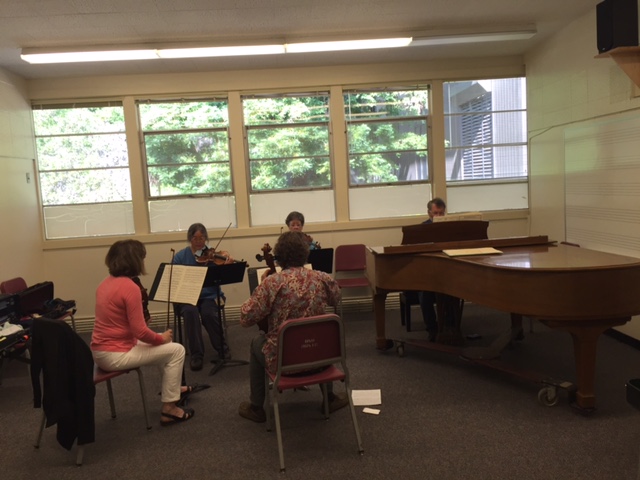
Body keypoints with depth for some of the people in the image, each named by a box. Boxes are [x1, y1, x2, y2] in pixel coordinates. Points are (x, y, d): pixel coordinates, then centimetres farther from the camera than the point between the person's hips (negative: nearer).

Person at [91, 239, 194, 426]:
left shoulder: (105, 283, 7)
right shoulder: (130, 287, -21)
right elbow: (140, 331, -22)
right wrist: (161, 337, -5)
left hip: (100, 351, 10)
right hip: (115, 355, -10)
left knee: (161, 345, 26)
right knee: (176, 350, 0)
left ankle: (172, 387, 42)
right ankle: (169, 409, 5)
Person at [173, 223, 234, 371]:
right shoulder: (180, 256, 5)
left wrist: (227, 264, -25)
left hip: (209, 295, 0)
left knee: (208, 313, -31)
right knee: (190, 312, -33)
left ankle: (222, 348, -4)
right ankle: (196, 354, -20)